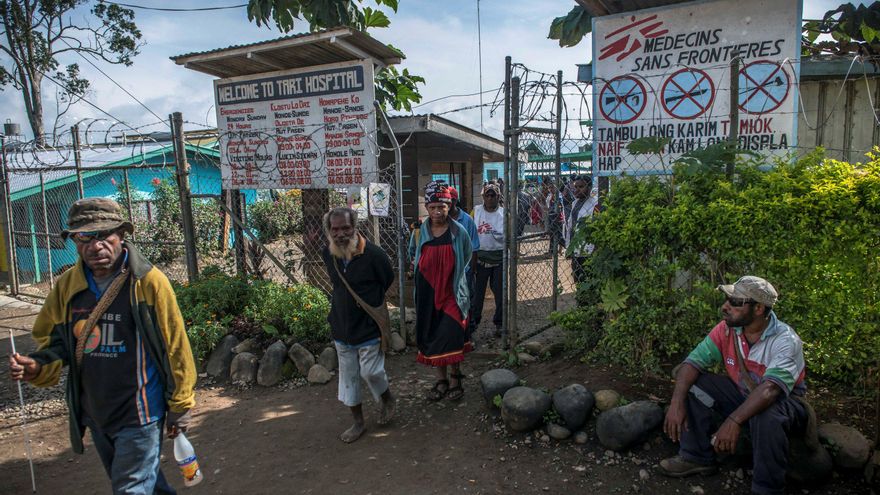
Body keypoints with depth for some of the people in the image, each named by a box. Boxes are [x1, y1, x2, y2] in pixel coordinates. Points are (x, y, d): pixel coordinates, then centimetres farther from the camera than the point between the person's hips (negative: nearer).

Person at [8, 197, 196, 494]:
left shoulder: (149, 282, -17)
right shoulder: (67, 286, -2)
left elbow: (175, 346, -13)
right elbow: (54, 342, 10)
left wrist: (179, 406, -7)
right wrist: (36, 367, -13)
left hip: (139, 414, -6)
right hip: (94, 415, 6)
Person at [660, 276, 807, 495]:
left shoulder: (785, 340, -27)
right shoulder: (726, 329, -12)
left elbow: (771, 389, -41)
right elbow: (693, 363, -17)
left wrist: (734, 421, -52)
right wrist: (677, 402, -33)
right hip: (742, 395, 5)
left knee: (767, 416, -38)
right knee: (695, 383, -14)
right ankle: (696, 457, -2)